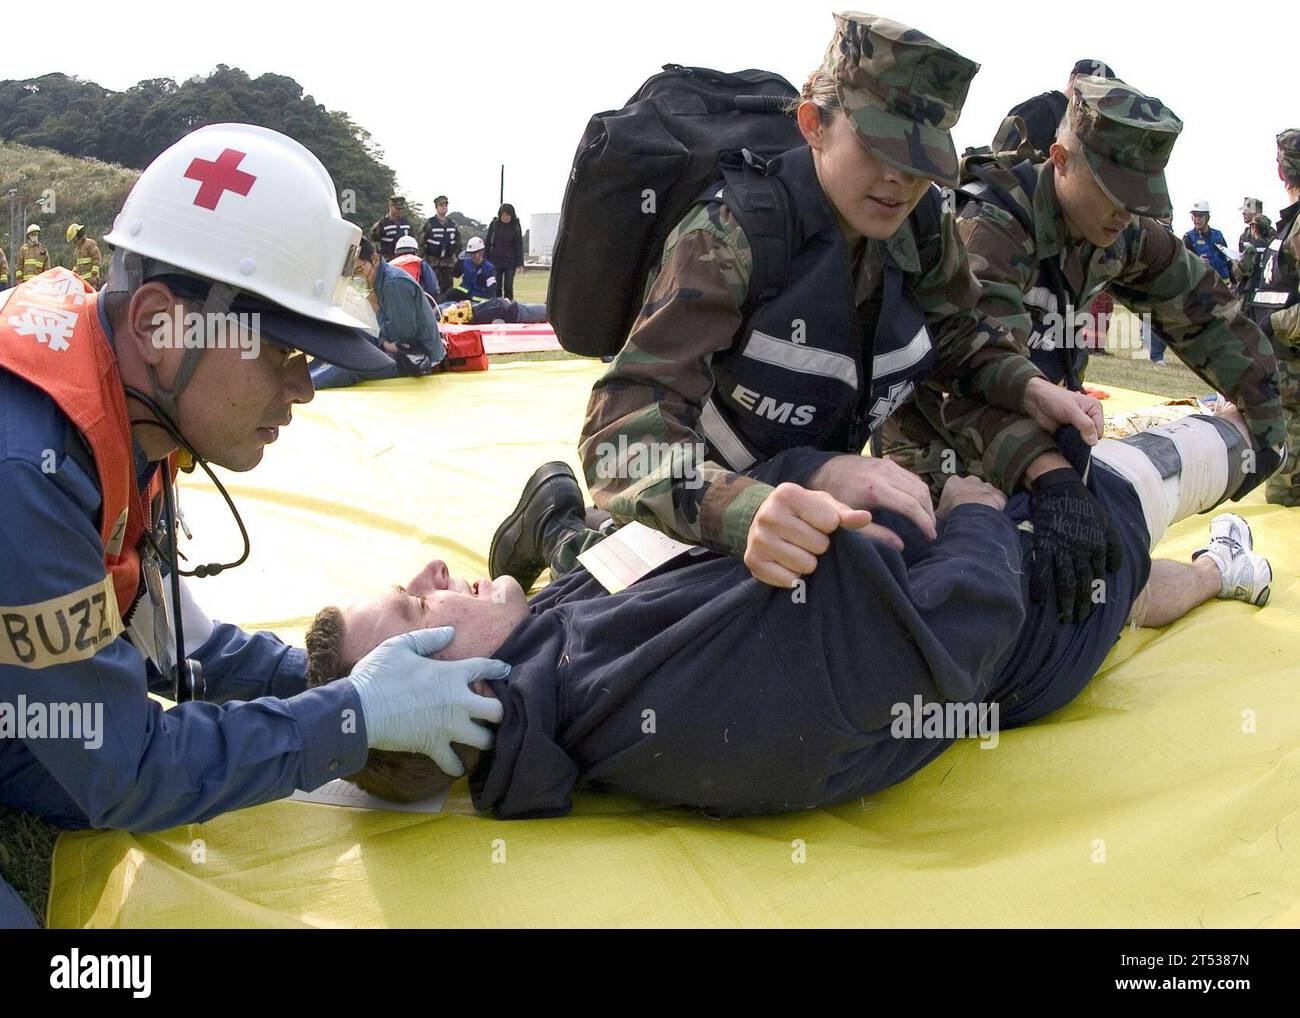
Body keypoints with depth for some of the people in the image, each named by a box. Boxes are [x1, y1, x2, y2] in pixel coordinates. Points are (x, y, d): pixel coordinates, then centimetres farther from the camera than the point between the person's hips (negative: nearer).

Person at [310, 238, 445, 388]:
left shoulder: (395, 284, -20)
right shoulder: (381, 281, 9)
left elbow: (404, 334, -21)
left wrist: (377, 309, -10)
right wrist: (385, 341, -9)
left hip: (420, 357, -10)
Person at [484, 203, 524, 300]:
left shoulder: (515, 226, -3)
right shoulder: (494, 224, 0)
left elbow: (519, 245, -2)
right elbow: (487, 242, 5)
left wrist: (519, 263, -7)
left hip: (510, 262, -1)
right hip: (495, 261, 2)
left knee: (508, 287, -3)